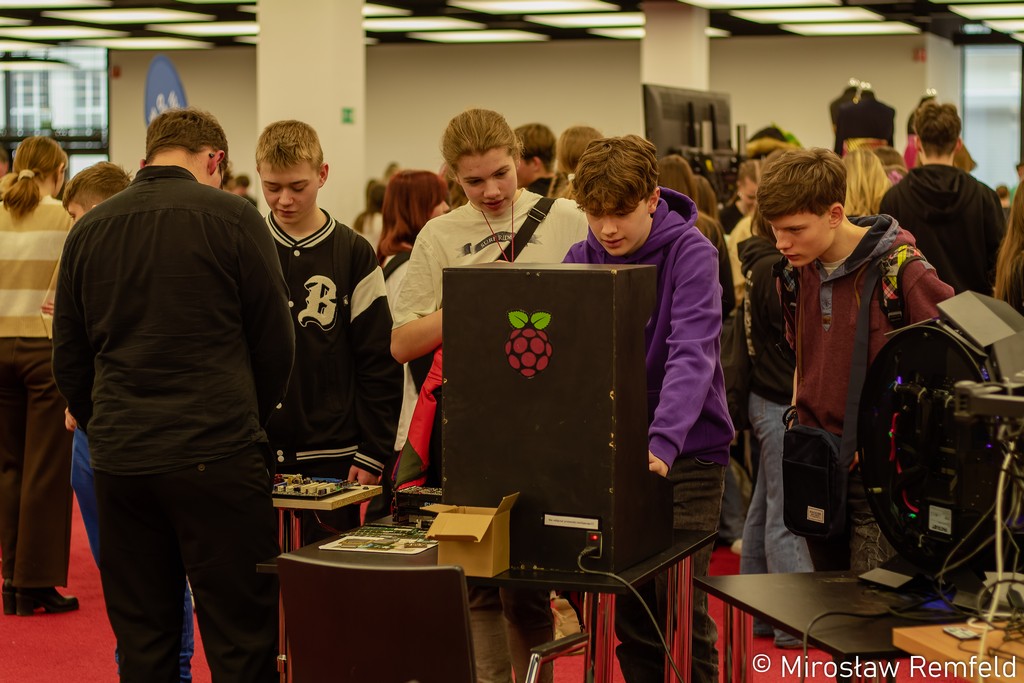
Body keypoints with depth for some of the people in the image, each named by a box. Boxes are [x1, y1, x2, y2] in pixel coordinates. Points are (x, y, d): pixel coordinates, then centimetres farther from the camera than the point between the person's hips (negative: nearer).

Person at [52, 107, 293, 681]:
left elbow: (69, 357, 12)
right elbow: (274, 338, 1)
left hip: (119, 460, 5)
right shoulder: (230, 217, -4)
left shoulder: (90, 229, 8)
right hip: (216, 460, -4)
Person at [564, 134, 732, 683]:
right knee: (628, 606, 7)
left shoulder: (690, 252, -12)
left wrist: (663, 443, -37)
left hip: (688, 450, -4)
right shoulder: (581, 260, 2)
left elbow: (691, 355, -24)